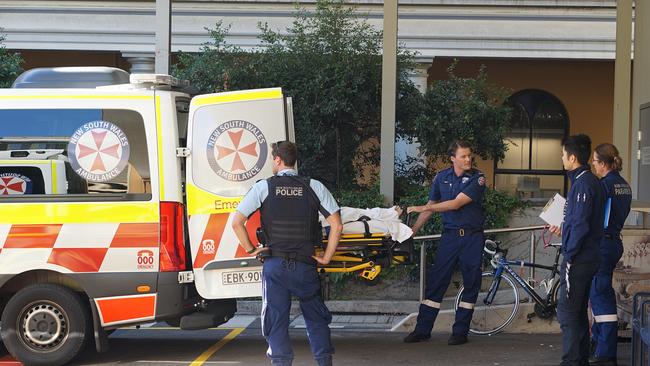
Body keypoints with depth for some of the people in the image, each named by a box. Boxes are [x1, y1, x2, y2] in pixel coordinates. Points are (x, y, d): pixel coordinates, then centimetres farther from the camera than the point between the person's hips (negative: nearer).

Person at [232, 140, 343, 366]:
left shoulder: (263, 187, -3)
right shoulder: (314, 187, 1)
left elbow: (237, 222, -9)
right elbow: (336, 225, -4)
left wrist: (250, 249, 4)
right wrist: (326, 258, 4)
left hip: (275, 265, -1)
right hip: (306, 265, 1)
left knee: (276, 321, 7)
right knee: (316, 318, 16)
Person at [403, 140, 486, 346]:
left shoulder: (476, 179, -9)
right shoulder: (442, 178, 5)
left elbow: (456, 204, -17)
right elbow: (431, 205, 14)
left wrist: (423, 208, -16)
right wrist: (412, 230, 9)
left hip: (472, 237, -3)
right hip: (449, 235, 3)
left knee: (471, 283, 0)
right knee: (435, 281, -1)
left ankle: (460, 332, 7)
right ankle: (422, 330, 3)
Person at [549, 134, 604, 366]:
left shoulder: (583, 184, -18)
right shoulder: (590, 181, 14)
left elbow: (580, 224, -22)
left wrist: (569, 256, -18)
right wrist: (564, 230, 23)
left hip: (577, 260, -10)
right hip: (588, 258, 10)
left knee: (567, 312, -8)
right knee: (579, 312, 16)